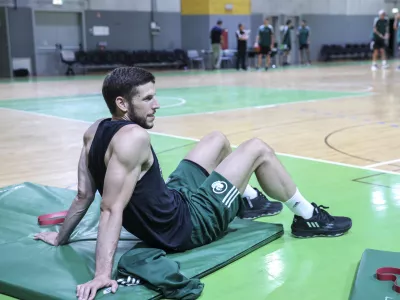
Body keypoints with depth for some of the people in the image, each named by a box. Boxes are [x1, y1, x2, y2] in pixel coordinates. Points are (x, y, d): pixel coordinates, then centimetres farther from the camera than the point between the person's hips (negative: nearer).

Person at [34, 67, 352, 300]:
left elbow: (84, 196, -1)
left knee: (219, 139, 22)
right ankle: (309, 218, 18)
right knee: (258, 149, -2)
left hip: (171, 200, 9)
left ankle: (246, 202, 44)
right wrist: (103, 274, -40)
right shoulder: (133, 138, -30)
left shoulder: (95, 131, -4)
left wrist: (60, 237, 9)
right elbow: (112, 209, -36)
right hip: (186, 225, -9)